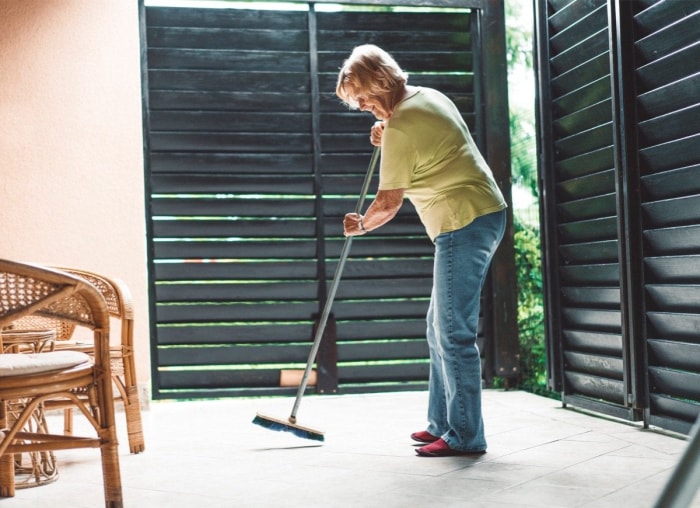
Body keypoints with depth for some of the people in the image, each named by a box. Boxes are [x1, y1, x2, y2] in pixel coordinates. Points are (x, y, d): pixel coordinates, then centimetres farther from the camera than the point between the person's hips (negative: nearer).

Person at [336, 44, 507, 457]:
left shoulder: (400, 127, -15)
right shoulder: (429, 96, 14)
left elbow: (389, 202, -10)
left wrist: (361, 225, 10)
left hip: (465, 224, -11)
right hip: (484, 214, 11)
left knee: (454, 333, -7)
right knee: (440, 327, 14)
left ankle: (465, 436, -2)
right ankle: (442, 423, 21)